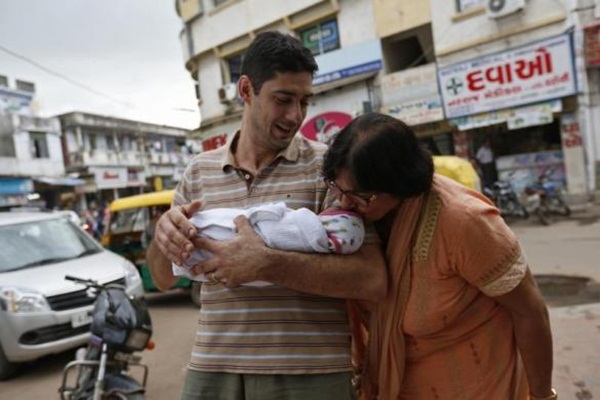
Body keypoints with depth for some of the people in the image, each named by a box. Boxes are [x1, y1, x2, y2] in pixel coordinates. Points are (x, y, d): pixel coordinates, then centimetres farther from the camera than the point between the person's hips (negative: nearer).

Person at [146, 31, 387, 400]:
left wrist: (266, 263, -24)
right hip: (212, 370, 3)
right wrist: (164, 233, -11)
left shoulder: (327, 164, -7)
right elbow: (164, 279, 10)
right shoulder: (199, 172, 5)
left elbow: (373, 280, -15)